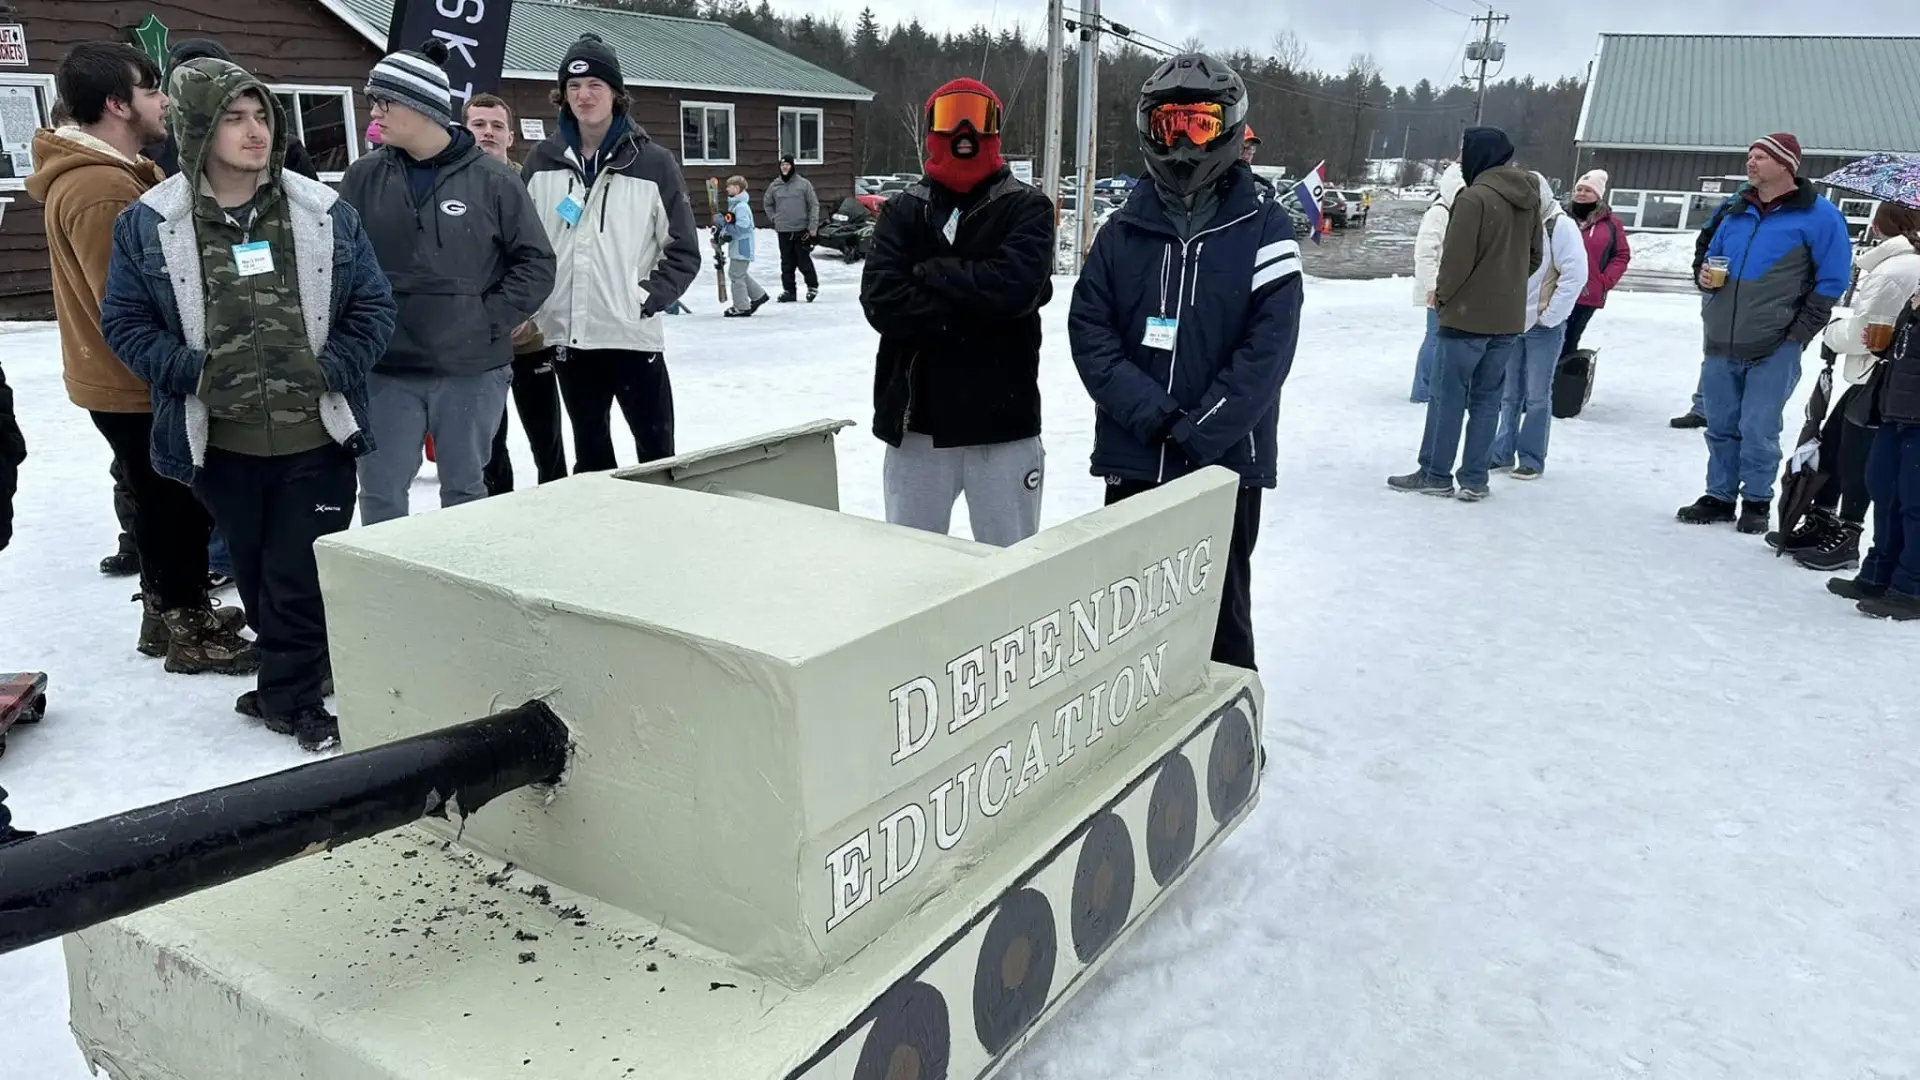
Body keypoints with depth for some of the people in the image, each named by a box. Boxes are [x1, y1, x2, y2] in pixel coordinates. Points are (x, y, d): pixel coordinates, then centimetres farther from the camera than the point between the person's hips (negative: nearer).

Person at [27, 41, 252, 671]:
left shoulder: (107, 172, 11)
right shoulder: (100, 189, -23)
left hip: (130, 379, 10)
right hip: (141, 385, -10)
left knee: (165, 504, 20)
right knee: (177, 507, 1)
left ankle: (168, 613, 34)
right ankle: (189, 632, 14)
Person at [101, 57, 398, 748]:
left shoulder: (326, 211, 0)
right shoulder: (149, 222, -2)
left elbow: (372, 307, 4)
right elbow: (124, 321, 4)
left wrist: (331, 368, -11)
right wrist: (192, 371, -12)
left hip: (317, 437, -1)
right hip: (218, 443, 1)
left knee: (301, 577, 2)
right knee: (256, 574, 15)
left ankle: (289, 695, 20)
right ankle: (300, 669, 35)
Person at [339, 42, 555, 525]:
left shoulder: (492, 180, -4)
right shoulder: (365, 177, 4)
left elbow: (536, 262, 0)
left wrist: (491, 321, -7)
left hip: (473, 370, -2)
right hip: (385, 369, 2)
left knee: (465, 490, 12)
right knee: (380, 494, 5)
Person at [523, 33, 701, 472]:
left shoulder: (653, 162, -2)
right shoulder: (542, 161, 8)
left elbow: (684, 250, -1)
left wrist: (647, 300, -11)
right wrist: (530, 308, 2)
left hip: (634, 336, -3)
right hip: (566, 337, 4)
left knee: (657, 452, 1)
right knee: (590, 451, 14)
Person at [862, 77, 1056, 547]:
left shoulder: (1026, 207, 1)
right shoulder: (904, 212, 7)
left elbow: (1017, 284, -18)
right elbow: (882, 301, -8)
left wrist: (933, 274, -8)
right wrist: (976, 311, -14)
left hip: (1003, 419, -2)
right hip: (916, 419, 2)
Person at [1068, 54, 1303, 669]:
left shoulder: (1263, 229, -1)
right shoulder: (1123, 232, 6)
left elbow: (1267, 348, -10)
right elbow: (1090, 334, -2)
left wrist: (1198, 432, -17)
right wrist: (1154, 415, -15)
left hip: (1225, 464, -3)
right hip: (1131, 462, 3)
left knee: (1220, 620, 7)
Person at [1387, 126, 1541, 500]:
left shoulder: (1473, 197, -16)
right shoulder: (1528, 199, 9)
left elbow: (1457, 259, -17)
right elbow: (1535, 255, 15)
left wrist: (1442, 294, -1)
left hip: (1467, 315, -7)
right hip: (1509, 318, 7)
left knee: (1448, 396, 3)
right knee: (1487, 398, 10)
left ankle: (1435, 474, 9)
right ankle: (1475, 479, 12)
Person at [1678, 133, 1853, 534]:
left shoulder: (1818, 215, -5)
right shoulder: (1736, 213, 12)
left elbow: (1833, 279, -5)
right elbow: (1712, 257, 26)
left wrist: (1798, 332, -9)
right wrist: (1706, 279, 1)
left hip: (1774, 349, -5)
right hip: (1720, 344, 5)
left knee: (1758, 431, -1)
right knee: (1721, 427, 11)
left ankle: (1756, 501, 14)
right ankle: (1720, 497, 22)